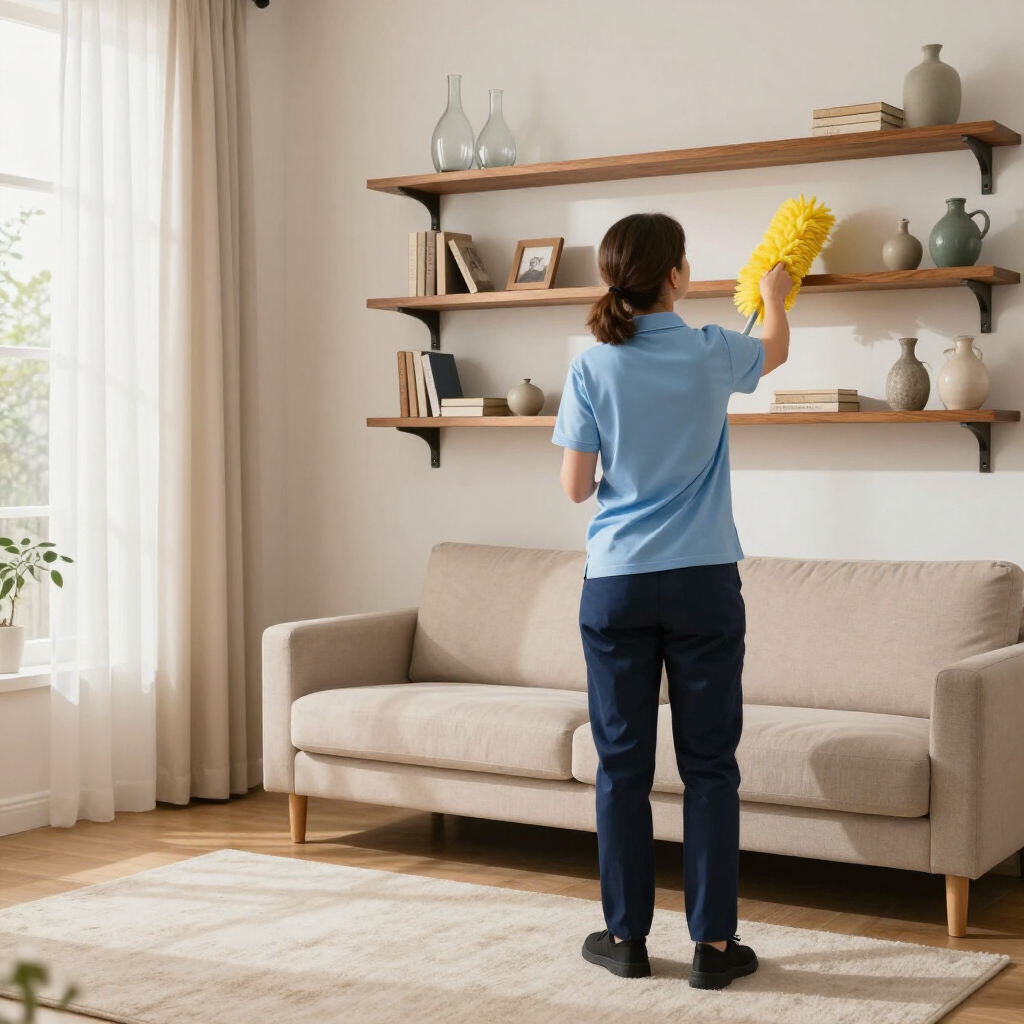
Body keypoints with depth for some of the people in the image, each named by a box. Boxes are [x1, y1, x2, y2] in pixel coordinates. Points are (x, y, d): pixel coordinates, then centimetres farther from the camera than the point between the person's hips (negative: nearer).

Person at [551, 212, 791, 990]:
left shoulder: (593, 368, -4)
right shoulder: (712, 354, -3)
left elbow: (576, 486, -1)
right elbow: (778, 348, 21)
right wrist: (774, 294, 41)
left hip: (617, 583, 1)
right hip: (703, 582, -1)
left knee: (624, 763, 8)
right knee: (709, 763, 5)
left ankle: (627, 936, 15)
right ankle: (713, 943, 8)